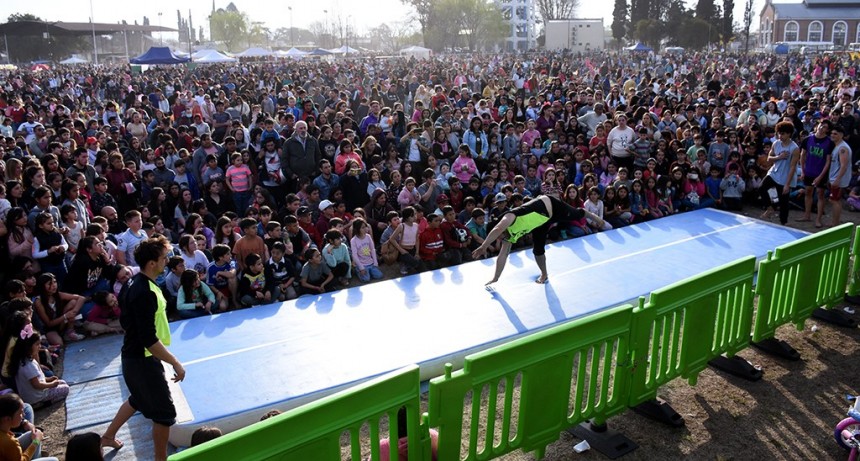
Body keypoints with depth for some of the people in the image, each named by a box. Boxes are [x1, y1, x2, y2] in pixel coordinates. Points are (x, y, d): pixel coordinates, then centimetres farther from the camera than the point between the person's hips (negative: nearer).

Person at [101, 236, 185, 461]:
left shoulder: (133, 284, 1)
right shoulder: (145, 293, -29)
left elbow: (124, 321, 15)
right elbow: (149, 339, -29)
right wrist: (175, 363, -23)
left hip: (132, 356, 10)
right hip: (143, 360, -10)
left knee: (139, 399, 32)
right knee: (165, 413, 3)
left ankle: (108, 436, 48)